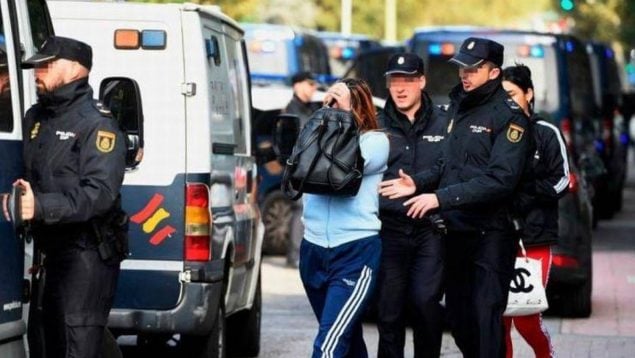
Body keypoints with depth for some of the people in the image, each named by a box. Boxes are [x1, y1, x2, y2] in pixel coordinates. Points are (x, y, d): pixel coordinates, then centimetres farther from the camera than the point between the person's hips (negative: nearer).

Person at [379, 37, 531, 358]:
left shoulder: (508, 116, -10)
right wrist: (418, 182, -1)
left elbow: (501, 178, -20)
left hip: (489, 235, -8)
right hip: (455, 231, 8)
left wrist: (442, 198, -23)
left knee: (485, 321, -11)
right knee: (458, 318, 12)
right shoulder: (457, 107, 15)